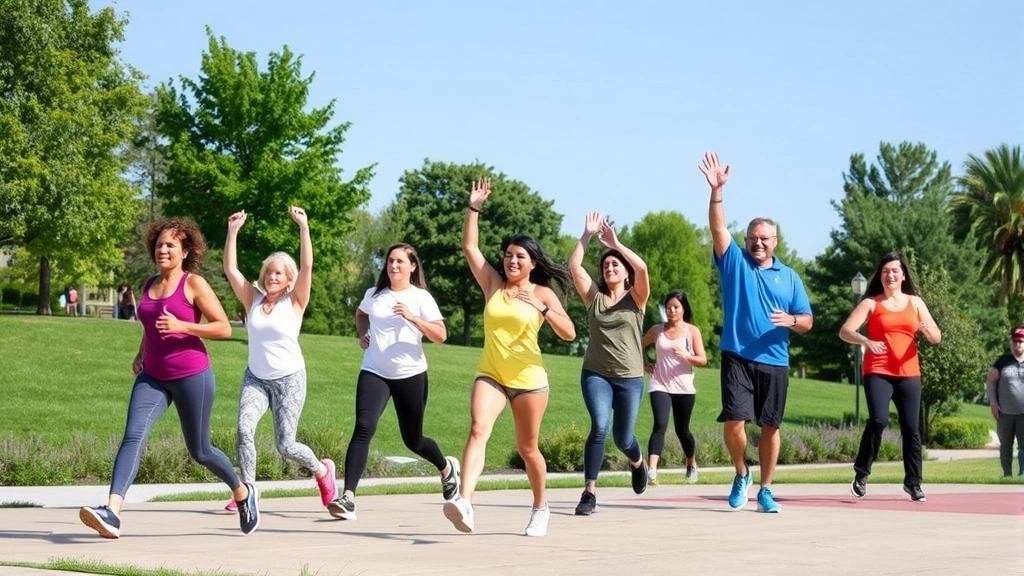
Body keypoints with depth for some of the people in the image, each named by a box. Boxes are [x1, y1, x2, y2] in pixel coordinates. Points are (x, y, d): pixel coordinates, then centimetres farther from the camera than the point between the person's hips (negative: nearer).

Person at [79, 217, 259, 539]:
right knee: (133, 436, -18)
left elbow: (224, 328, -10)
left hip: (192, 377, -5)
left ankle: (242, 493, 36)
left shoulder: (194, 284, -6)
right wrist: (141, 354, 15)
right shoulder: (150, 286, 12)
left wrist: (181, 326, -21)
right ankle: (112, 512, -32)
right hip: (152, 378, 5)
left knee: (199, 451, 8)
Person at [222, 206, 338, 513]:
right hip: (255, 378, 3)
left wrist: (303, 227, -24)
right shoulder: (253, 299, 3)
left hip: (289, 379, -3)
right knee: (244, 429, -21)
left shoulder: (295, 301, -4)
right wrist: (233, 231, -11)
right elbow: (230, 269, -4)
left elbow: (307, 266, -18)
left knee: (286, 445, -4)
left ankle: (322, 470, 26)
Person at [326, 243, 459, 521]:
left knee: (413, 440, 11)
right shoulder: (374, 294, 7)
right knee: (363, 428, -20)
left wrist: (413, 318, -22)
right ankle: (348, 497, -27)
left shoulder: (421, 298, -3)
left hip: (411, 375, -2)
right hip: (374, 373, 2)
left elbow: (441, 335, -11)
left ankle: (447, 468, 45)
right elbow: (361, 314, 30)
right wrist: (362, 334, 10)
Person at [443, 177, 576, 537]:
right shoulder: (493, 284, 7)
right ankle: (464, 502, -40)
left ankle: (541, 508, 33)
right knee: (478, 430, -23)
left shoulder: (543, 294, 0)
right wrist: (474, 208, -4)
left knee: (527, 449, 10)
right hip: (490, 375, 1)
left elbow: (569, 333, -8)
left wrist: (541, 309, -22)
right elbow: (469, 247, 3)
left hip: (528, 379, -1)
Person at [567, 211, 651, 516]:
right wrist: (587, 235, -8)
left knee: (623, 439, 8)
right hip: (595, 374, 0)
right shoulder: (594, 297, 6)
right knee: (599, 426, -22)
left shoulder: (635, 298, 1)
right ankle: (589, 492, -18)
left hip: (630, 378, 0)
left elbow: (642, 268, -17)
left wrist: (614, 242, -14)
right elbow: (574, 266, -5)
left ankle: (638, 463, 46)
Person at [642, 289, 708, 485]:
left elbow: (703, 360, -3)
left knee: (682, 430, 10)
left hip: (684, 388, 0)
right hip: (660, 386, 0)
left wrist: (686, 356, -22)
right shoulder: (657, 330, 7)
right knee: (660, 425, -19)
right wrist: (644, 364, 7)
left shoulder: (692, 331, 3)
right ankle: (651, 470, -29)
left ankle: (692, 465, 35)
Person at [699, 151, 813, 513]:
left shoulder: (789, 277, 10)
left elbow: (807, 321, 9)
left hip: (774, 362, 2)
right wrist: (716, 190, -24)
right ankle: (741, 475, 12)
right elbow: (718, 227, -10)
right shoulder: (734, 262, 5)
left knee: (770, 426, 4)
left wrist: (790, 320, -14)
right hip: (737, 358, -2)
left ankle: (765, 490, 17)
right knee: (734, 421, -13)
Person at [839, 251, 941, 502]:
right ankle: (861, 473, -5)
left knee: (911, 428, 2)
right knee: (878, 420, -21)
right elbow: (845, 331, -6)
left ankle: (913, 482, 14)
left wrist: (926, 329, -14)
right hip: (878, 373, -3)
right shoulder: (871, 303, 4)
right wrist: (866, 341, -26)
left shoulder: (915, 302, 12)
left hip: (909, 374, 3)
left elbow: (937, 338, 9)